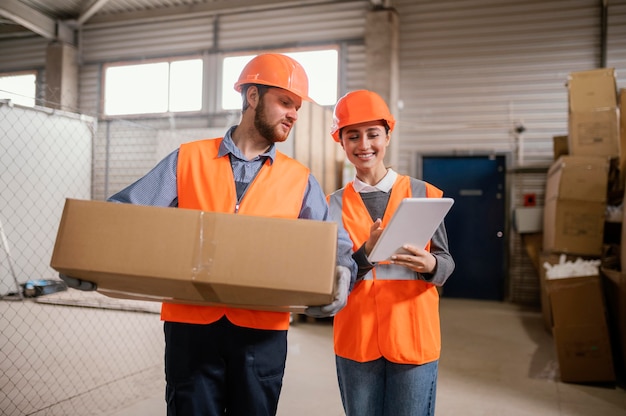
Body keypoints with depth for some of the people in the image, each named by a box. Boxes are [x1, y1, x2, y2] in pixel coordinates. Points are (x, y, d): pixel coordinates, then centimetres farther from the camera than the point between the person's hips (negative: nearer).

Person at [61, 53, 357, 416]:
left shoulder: (300, 180, 7)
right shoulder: (187, 160, 4)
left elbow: (334, 242, 1)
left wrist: (342, 274, -21)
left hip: (262, 330, 1)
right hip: (191, 323, -1)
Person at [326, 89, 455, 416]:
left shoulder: (423, 194, 0)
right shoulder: (334, 205, 3)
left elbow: (446, 263, 3)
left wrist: (429, 265, -20)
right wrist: (366, 253, -21)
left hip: (413, 336, -1)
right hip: (355, 339, 1)